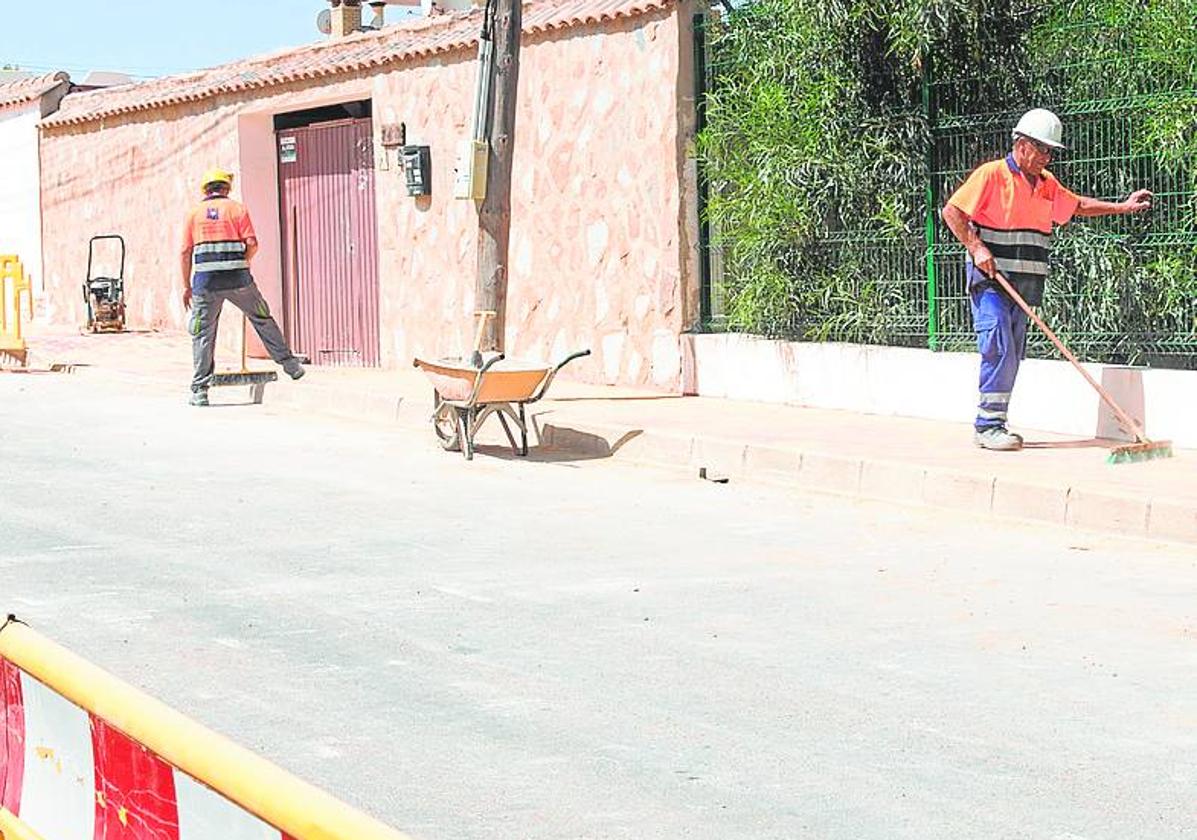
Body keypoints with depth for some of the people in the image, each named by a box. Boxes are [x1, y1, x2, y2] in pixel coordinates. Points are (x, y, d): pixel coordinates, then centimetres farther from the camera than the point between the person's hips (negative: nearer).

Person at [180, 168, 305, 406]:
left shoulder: (194, 213, 9)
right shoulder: (237, 209, 6)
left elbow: (186, 252, 5)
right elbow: (252, 244, -4)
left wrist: (186, 286, 10)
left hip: (206, 281, 0)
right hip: (237, 279, 0)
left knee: (203, 335, 5)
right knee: (262, 319, 17)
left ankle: (200, 391, 3)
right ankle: (289, 363, 23)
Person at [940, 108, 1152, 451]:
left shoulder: (1047, 184, 16)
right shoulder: (991, 174, -6)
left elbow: (1078, 205, 30)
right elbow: (952, 211, -10)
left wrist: (1122, 207, 25)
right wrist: (976, 248, -17)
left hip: (1028, 282, 7)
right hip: (990, 278, -7)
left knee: (1013, 355, 5)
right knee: (999, 349, -15)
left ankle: (990, 423, 12)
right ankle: (989, 426, -12)